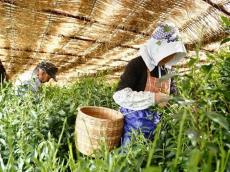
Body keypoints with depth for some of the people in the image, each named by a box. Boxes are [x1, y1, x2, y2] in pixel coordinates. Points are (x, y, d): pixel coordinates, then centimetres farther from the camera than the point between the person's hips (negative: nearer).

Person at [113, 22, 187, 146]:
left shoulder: (168, 68, 4)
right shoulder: (137, 65, -17)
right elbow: (120, 95, -26)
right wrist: (153, 98, -27)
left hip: (155, 123, 7)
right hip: (134, 123, -6)